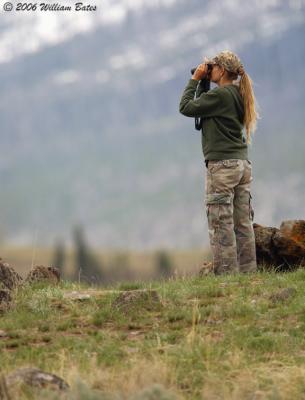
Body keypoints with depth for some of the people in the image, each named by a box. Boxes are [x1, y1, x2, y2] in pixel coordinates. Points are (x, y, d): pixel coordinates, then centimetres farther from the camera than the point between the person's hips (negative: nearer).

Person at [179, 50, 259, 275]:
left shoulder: (220, 95, -12)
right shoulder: (238, 95, 14)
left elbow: (186, 107, -8)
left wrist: (195, 80, 1)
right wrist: (203, 83, 16)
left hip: (222, 165, -8)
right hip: (243, 164, 8)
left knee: (221, 223, -6)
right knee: (243, 222, 6)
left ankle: (227, 273, -8)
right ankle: (248, 272, 6)